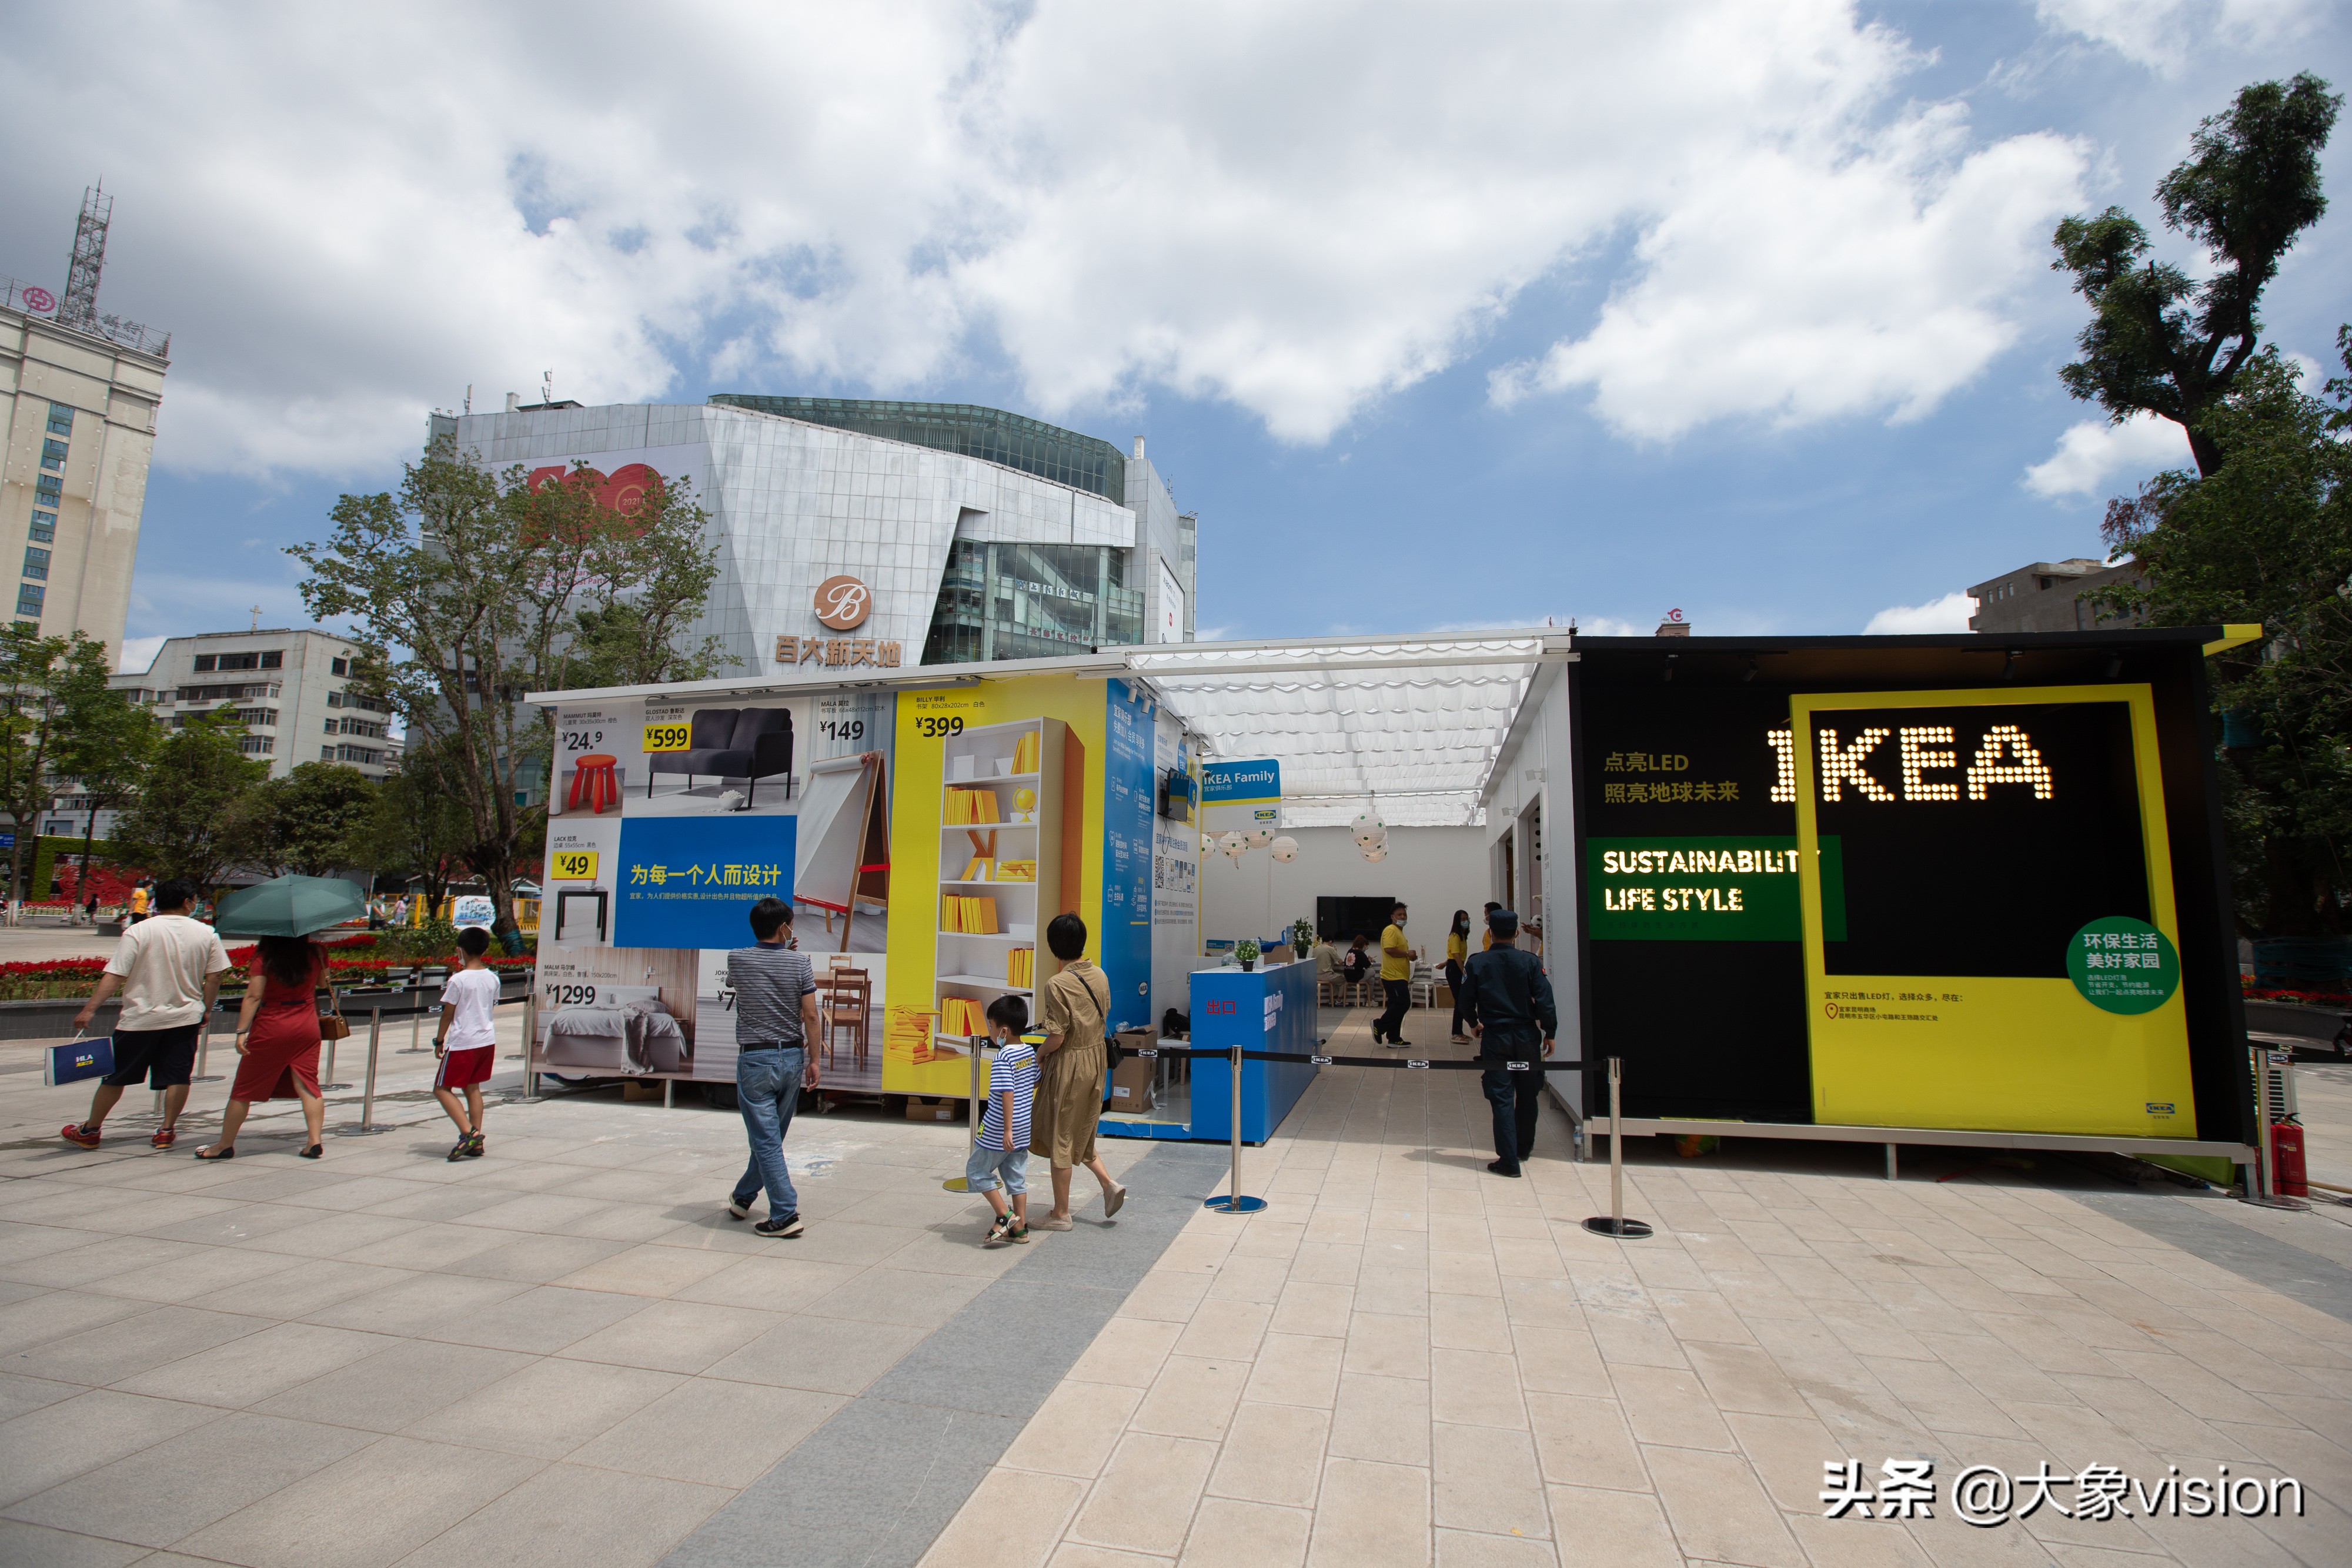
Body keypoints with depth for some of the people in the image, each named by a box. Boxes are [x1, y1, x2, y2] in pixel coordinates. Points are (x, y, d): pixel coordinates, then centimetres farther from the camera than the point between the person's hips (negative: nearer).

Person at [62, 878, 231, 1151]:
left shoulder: (137, 932, -9)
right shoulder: (207, 934, -3)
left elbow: (114, 976, -12)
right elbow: (213, 978, 2)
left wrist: (89, 1009, -7)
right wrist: (205, 1011, 14)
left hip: (140, 1018, -1)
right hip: (185, 1017, 1)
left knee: (115, 1075, 13)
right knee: (178, 1075, 5)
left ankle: (89, 1131, 26)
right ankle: (167, 1131, 7)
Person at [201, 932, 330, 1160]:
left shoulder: (265, 957, -11)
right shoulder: (316, 951, -2)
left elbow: (253, 996, -13)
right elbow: (322, 981, 14)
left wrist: (241, 1031, -10)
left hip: (271, 1029, -3)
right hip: (307, 1026, 3)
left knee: (244, 1088, 11)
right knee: (307, 1084, 3)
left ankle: (225, 1145, 21)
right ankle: (315, 1140, -5)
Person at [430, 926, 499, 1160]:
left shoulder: (458, 979, -13)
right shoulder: (493, 978, 4)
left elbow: (448, 1014, -8)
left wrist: (439, 1041, 2)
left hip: (462, 1043, -6)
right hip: (487, 1041, 6)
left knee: (442, 1089, 3)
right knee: (473, 1088, 15)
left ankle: (468, 1132, -13)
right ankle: (476, 1143, 13)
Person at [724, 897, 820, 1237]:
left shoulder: (738, 959, -6)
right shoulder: (799, 962, -5)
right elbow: (811, 1016, -6)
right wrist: (813, 1060, 2)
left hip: (754, 1059, -2)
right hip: (792, 1057, 3)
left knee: (766, 1140, 0)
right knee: (771, 1136, 18)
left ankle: (785, 1214, -3)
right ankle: (743, 1198, 35)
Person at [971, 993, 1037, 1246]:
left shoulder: (1003, 1059, -21)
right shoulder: (1030, 1052, 3)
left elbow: (1007, 1094, -26)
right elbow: (1036, 1084, 14)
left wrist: (1006, 1130, -24)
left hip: (998, 1132, -8)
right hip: (1023, 1131, 8)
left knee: (977, 1170, 10)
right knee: (1016, 1176, 15)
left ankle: (1004, 1216, 6)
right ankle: (1020, 1227, 19)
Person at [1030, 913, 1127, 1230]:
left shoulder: (1058, 985, -21)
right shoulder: (1099, 976, 1)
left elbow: (1057, 1039, -21)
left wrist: (1035, 1056, -2)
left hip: (1069, 1064, -7)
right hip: (1096, 1060, 7)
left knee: (1060, 1139, 7)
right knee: (1081, 1134, 24)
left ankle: (1061, 1214, 17)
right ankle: (1109, 1184, 15)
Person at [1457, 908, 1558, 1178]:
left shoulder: (1476, 963, -5)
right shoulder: (1529, 961, -7)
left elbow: (1467, 1001, 1)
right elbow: (1544, 1000, -9)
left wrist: (1474, 1024, 20)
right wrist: (1549, 1033, 3)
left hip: (1494, 1037, -1)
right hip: (1526, 1036, 1)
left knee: (1502, 1099, 2)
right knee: (1527, 1096, 18)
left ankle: (1509, 1160, -1)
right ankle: (1524, 1148, 34)